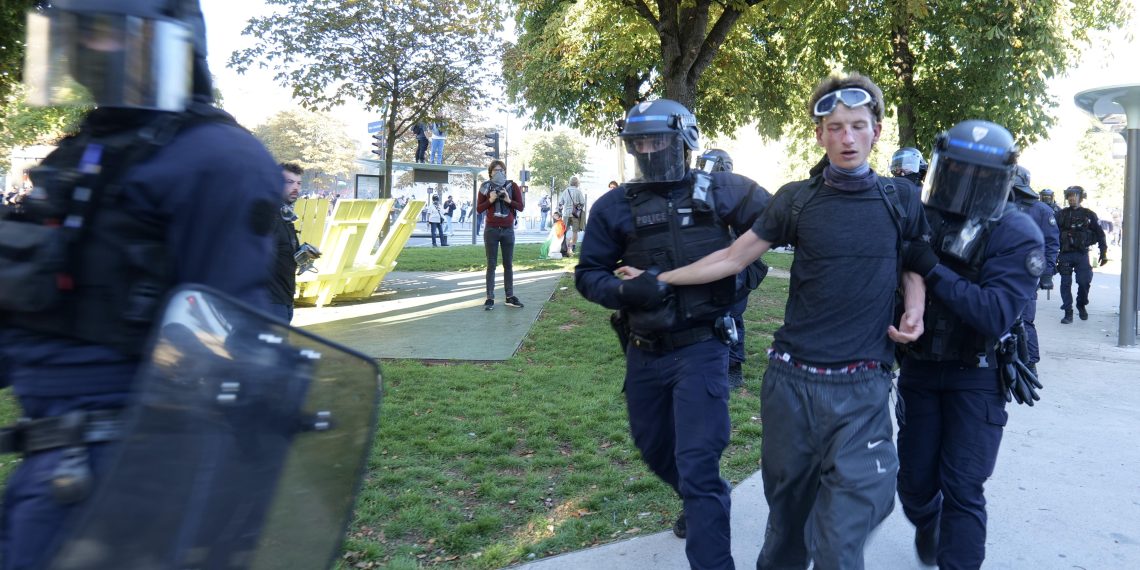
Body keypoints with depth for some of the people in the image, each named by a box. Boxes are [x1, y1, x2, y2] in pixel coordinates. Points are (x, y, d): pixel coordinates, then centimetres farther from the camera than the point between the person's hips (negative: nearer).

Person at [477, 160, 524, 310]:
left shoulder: (512, 186, 2)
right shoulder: (486, 187, 1)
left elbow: (521, 207, 0)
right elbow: (479, 209, 0)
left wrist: (508, 200, -16)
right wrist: (490, 200, -15)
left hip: (508, 230, 1)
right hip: (491, 230, -1)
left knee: (509, 264, 7)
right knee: (491, 265, 1)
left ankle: (510, 297, 12)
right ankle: (490, 298, 2)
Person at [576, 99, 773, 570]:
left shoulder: (719, 192, -5)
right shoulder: (615, 206, -2)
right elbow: (588, 274, 1)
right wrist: (625, 290, -17)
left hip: (701, 348, -4)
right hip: (645, 353, 4)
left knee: (698, 465, -8)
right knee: (654, 448, 23)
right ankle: (701, 502, 52)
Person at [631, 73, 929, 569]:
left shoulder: (901, 199, 3)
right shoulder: (796, 200, 2)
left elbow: (912, 263, 18)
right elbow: (733, 258, 7)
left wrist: (914, 309, -2)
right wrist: (656, 280, 8)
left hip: (861, 388, -1)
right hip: (791, 380, 1)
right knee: (787, 506, 17)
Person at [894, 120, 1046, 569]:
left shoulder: (1018, 236, -15)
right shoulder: (918, 217, -6)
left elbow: (996, 316, -27)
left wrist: (934, 271, -34)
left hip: (976, 376, -3)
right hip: (919, 368, 3)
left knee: (963, 489, -2)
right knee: (915, 480, 13)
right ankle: (927, 526, 46)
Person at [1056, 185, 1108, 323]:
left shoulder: (1089, 215, 6)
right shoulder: (1062, 214, 7)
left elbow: (1100, 234, 8)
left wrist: (1104, 253, 2)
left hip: (1082, 254, -1)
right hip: (1065, 254, 1)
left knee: (1084, 281, -6)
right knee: (1066, 283, 0)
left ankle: (1081, 305, 21)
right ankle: (1068, 313, 6)